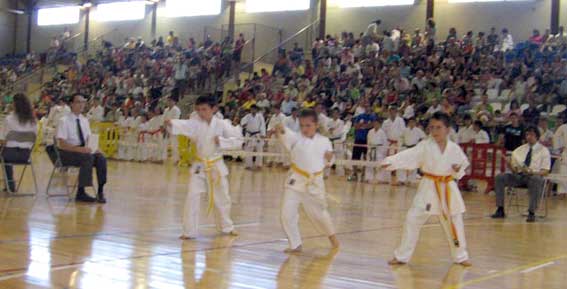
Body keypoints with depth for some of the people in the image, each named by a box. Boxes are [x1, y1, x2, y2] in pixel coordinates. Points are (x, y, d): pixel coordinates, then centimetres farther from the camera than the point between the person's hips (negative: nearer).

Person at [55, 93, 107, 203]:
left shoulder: (84, 120, 10)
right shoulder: (64, 121, -10)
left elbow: (89, 138, 13)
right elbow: (62, 144, -18)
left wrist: (91, 147, -10)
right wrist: (80, 149, -30)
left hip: (83, 151, 6)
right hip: (66, 153, -6)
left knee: (101, 158, -22)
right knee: (88, 157, -33)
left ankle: (100, 192, -17)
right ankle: (81, 193, -26)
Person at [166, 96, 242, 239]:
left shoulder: (222, 124, -10)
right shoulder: (196, 122, -10)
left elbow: (238, 141, -9)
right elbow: (184, 126, -32)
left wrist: (222, 141, -23)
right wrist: (171, 124, -52)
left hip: (217, 166, 0)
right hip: (200, 166, 0)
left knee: (222, 198, 15)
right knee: (192, 197, -11)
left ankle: (226, 226, 39)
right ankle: (190, 231, 1)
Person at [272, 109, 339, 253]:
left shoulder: (324, 141, 0)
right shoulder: (296, 138, -7)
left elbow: (327, 162, 11)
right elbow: (286, 137, -30)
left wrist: (330, 158, -12)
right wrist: (281, 131, -52)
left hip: (314, 183, 0)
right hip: (295, 181, 0)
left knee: (319, 213, 13)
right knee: (287, 214, -5)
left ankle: (331, 234, 44)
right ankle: (295, 244, 13)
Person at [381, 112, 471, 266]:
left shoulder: (454, 148, -4)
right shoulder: (425, 146, -9)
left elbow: (463, 164, 9)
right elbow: (409, 156, -22)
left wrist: (458, 169, -16)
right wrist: (391, 162, -37)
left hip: (448, 189, 2)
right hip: (428, 188, -1)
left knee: (455, 222, 11)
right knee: (413, 219, -5)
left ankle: (460, 256, 33)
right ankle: (402, 256, 8)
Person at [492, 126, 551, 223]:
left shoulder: (544, 150, 5)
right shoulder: (520, 149, 19)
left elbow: (545, 171, -3)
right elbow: (512, 163, 18)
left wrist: (532, 172, -22)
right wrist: (513, 167, -8)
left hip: (534, 176, -4)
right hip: (519, 175, 4)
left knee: (536, 180, -40)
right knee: (499, 177, -19)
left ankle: (531, 213, -35)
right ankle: (500, 210, -18)